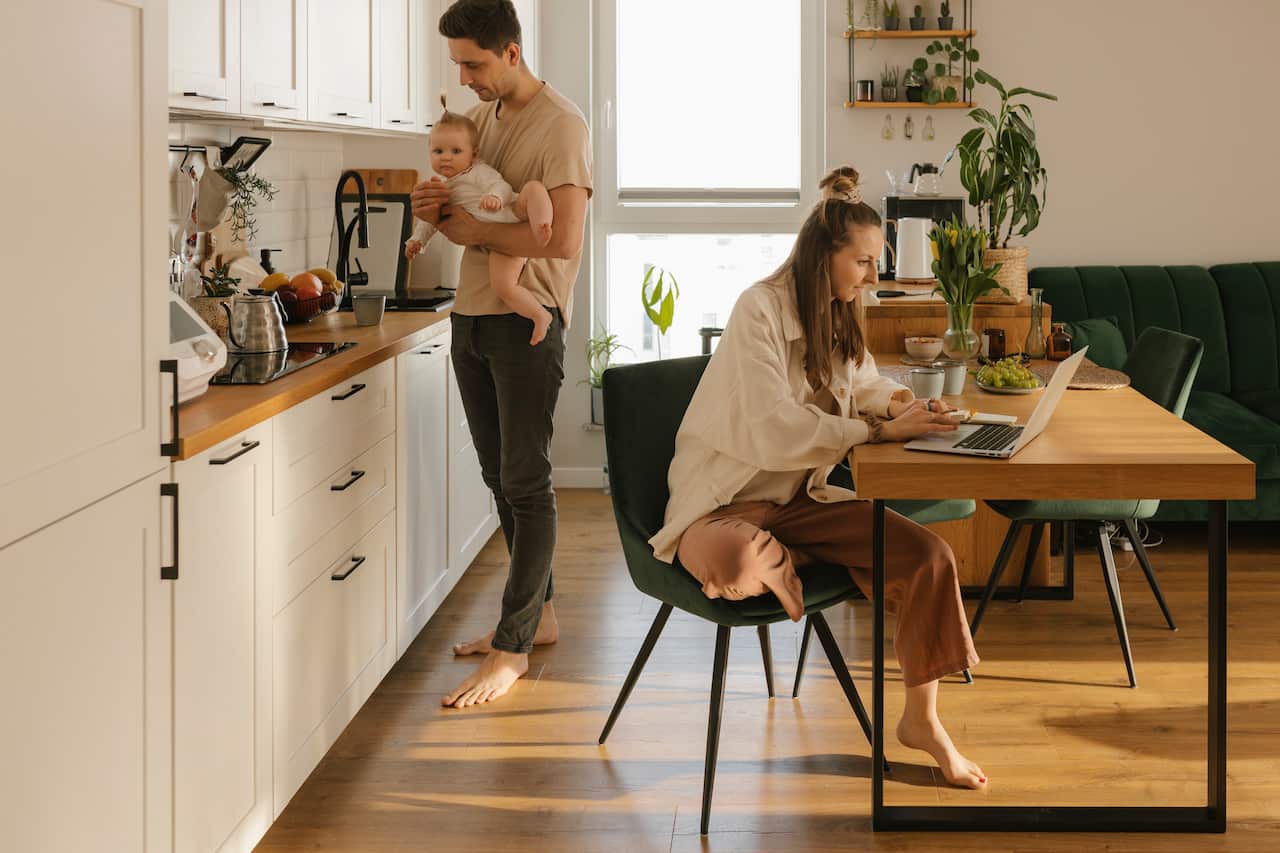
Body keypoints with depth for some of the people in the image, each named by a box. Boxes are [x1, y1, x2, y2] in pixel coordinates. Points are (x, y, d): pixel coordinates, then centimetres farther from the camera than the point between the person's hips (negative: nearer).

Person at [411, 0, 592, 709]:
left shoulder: (560, 126, -12)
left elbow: (563, 238, -22)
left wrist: (478, 229, -13)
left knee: (526, 484, -5)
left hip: (527, 321, -8)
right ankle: (537, 613, 27)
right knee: (502, 480, 15)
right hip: (472, 317, 8)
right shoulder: (478, 118, 13)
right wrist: (436, 211, -1)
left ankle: (511, 648, -1)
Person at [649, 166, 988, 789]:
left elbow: (864, 384, 27)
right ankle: (771, 561, -5)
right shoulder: (761, 309, -18)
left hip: (803, 501, 8)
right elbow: (776, 430, -28)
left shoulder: (835, 317, 8)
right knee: (734, 564, -44)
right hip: (728, 503, -7)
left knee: (928, 554, -12)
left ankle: (922, 719, 4)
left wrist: (901, 403, 3)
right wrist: (881, 430, -26)